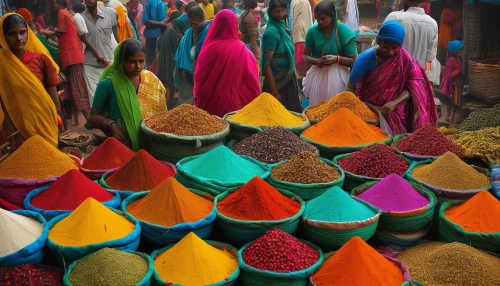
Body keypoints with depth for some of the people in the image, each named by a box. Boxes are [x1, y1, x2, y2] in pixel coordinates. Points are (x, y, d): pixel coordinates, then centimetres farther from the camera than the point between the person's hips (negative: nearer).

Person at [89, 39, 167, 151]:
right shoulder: (108, 84, -3)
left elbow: (161, 113, 15)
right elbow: (93, 117, 3)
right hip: (123, 145, -3)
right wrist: (111, 125, -16)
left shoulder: (151, 81, 9)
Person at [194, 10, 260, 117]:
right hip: (235, 105, 0)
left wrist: (200, 102, 14)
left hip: (209, 105, 0)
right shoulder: (242, 50, -7)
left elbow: (199, 78, 1)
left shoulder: (209, 48, -8)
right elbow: (252, 82, -3)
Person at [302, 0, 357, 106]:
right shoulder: (312, 31, -3)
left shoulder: (344, 32, -8)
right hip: (317, 74, 2)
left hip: (337, 76, -2)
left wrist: (337, 59, -24)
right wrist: (317, 61, -19)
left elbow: (353, 61, -6)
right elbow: (306, 56, 2)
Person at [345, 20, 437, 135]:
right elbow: (351, 87, -11)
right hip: (369, 110, -1)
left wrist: (394, 103, -24)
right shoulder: (366, 58, -13)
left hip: (394, 113, 1)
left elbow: (413, 87, -8)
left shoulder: (404, 59, -7)